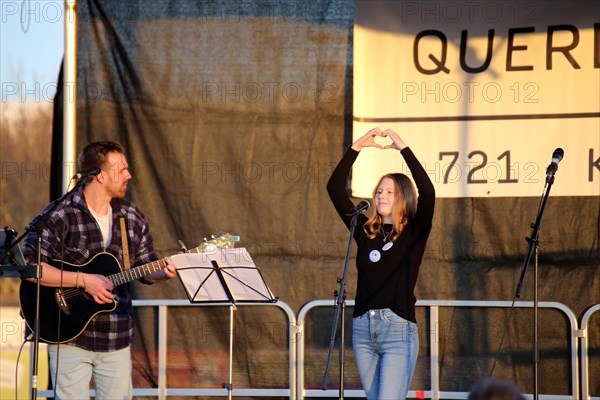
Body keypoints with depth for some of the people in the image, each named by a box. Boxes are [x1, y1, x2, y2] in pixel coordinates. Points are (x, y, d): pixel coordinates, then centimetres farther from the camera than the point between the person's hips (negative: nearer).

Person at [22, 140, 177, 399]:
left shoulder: (132, 217, 8)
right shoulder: (60, 215, -10)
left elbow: (146, 268, 14)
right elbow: (29, 266, -18)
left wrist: (164, 272, -9)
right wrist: (83, 280, -21)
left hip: (117, 339, 5)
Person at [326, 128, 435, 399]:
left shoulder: (414, 233, 1)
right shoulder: (364, 231, 12)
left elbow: (428, 193, -15)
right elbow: (334, 188, 8)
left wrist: (403, 148, -13)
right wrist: (356, 148, 2)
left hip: (398, 329, -5)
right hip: (363, 328, 5)